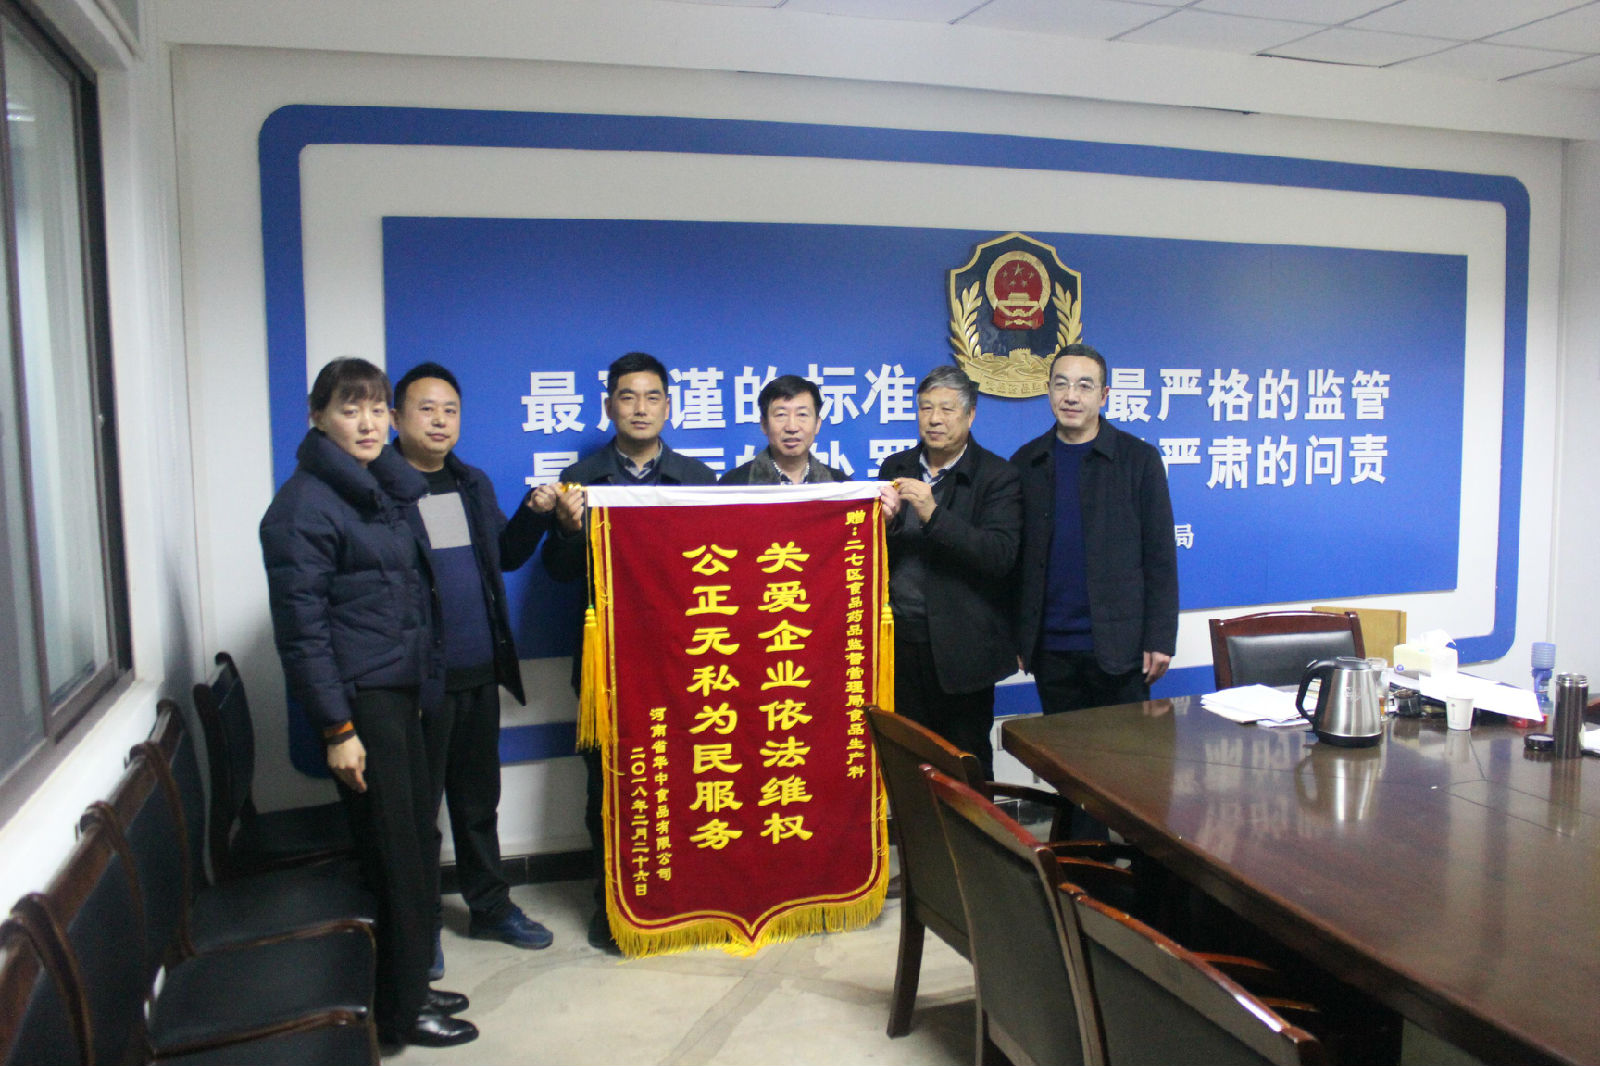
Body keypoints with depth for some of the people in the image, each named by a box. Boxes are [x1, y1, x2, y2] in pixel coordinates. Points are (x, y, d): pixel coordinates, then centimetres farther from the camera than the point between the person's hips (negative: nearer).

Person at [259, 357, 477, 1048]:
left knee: (417, 843, 15)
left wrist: (419, 687, 17)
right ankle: (400, 1012, 17)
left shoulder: (390, 488, 12)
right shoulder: (306, 503, -13)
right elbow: (300, 628, -17)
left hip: (400, 692, 8)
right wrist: (337, 729, -19)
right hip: (356, 700, -8)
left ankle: (410, 987, 30)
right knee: (395, 857, 1)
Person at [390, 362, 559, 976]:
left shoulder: (474, 485, 13)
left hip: (479, 673, 6)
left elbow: (506, 556, 18)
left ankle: (490, 906, 32)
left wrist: (535, 514, 3)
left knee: (478, 799, 18)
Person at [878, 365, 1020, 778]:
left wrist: (933, 514, -25)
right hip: (901, 641, 4)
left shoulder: (997, 476, -3)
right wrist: (883, 520, -12)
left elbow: (1001, 555, -16)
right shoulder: (896, 468, 11)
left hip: (960, 650, -4)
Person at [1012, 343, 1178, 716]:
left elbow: (1160, 556, -1)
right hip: (1050, 649, 2)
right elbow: (1013, 556, 8)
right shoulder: (1026, 462, 7)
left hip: (1118, 646, -2)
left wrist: (1160, 640, -5)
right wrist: (1014, 636, 4)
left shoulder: (1139, 458, 0)